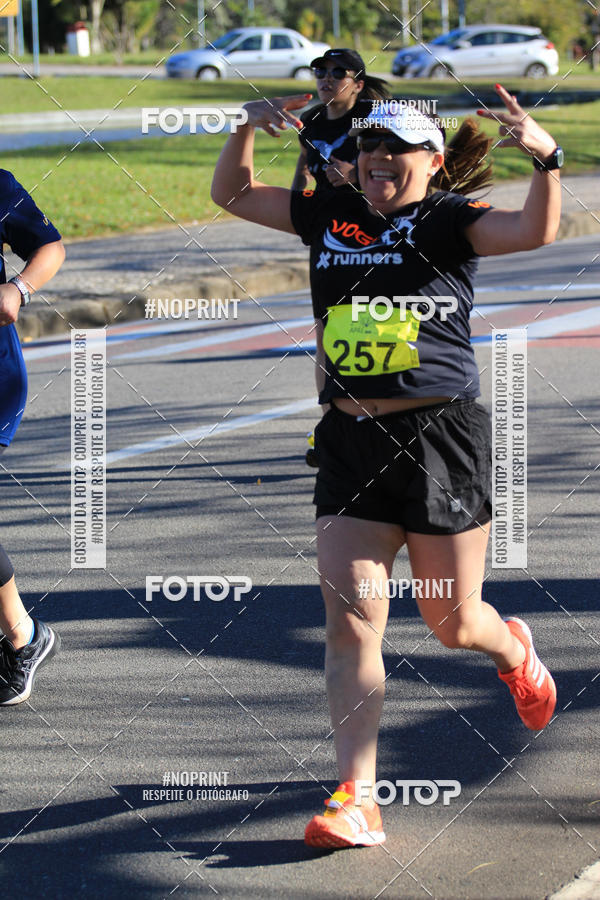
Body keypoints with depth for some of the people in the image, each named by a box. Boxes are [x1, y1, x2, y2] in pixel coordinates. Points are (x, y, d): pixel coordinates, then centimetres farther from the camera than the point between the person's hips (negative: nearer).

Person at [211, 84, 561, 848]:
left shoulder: (448, 220, -4)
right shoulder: (330, 217, 10)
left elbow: (533, 231, -21)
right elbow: (232, 194, 19)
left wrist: (546, 158, -37)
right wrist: (248, 128, 2)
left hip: (441, 439, -4)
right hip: (351, 444, 4)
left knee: (452, 623, 9)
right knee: (350, 623, -7)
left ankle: (513, 652, 46)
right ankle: (356, 801, -9)